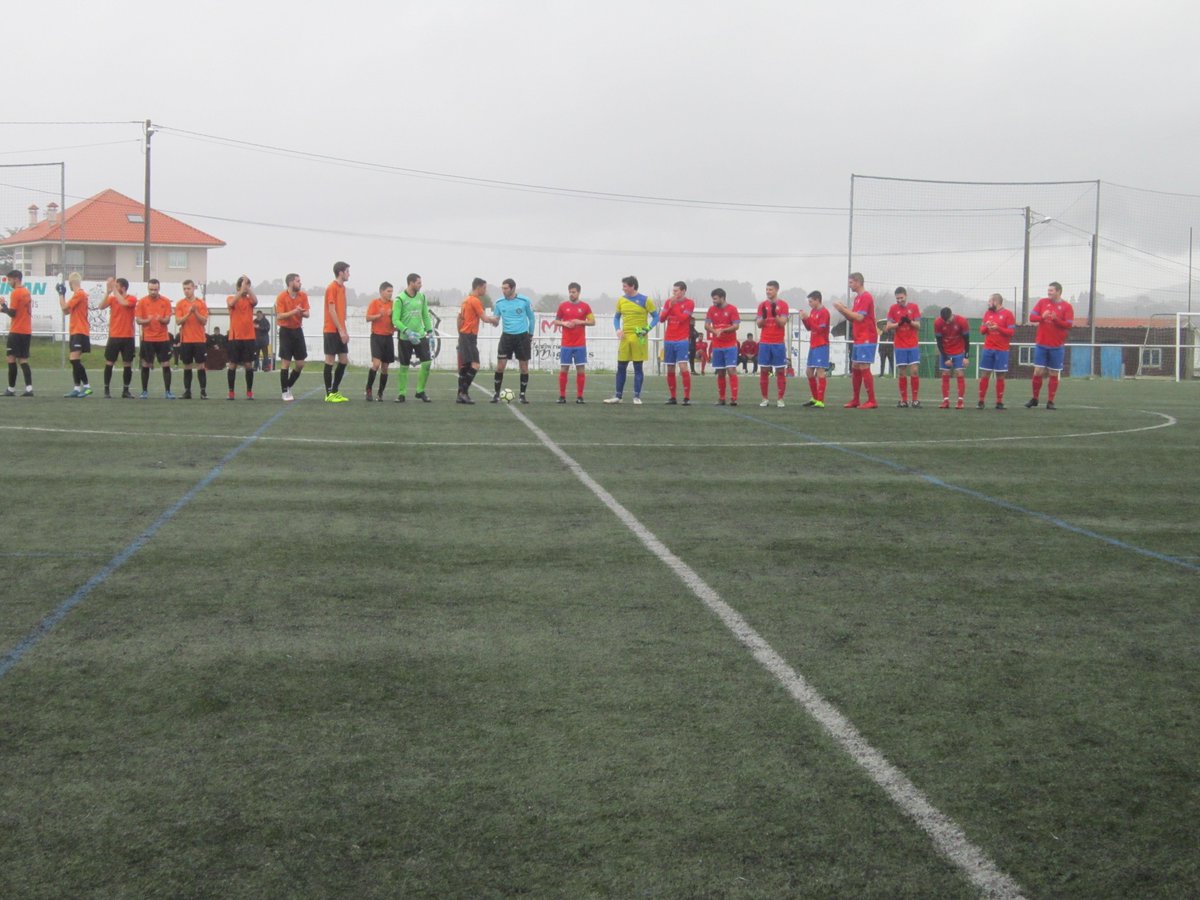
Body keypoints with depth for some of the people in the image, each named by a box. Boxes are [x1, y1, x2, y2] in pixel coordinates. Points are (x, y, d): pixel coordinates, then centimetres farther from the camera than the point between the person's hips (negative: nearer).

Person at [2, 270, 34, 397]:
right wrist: (5, 309, 11)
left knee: (11, 358, -2)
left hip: (17, 331, -8)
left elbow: (12, 313, -13)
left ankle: (11, 389, -2)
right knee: (23, 360, 7)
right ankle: (29, 388, -4)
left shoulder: (15, 293, -11)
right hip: (27, 331, 8)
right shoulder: (27, 292, 13)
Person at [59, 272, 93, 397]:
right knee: (75, 361, 9)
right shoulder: (77, 294, 17)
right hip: (75, 332, 10)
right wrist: (62, 294, 19)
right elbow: (67, 310, 19)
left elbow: (65, 308, -15)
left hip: (80, 332, -10)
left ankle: (86, 386, -14)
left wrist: (61, 293, -3)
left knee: (75, 359, -15)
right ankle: (77, 389, 10)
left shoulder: (79, 294, -13)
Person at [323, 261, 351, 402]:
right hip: (332, 331, -9)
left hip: (340, 331, 9)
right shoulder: (332, 288, -11)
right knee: (330, 361, -4)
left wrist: (344, 330, 13)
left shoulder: (342, 287, 14)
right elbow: (332, 311, -16)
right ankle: (329, 394, 0)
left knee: (344, 361, 8)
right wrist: (341, 330, -17)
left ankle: (335, 391, 16)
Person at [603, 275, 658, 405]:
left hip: (639, 338, -4)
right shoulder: (621, 300, 8)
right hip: (625, 337, 4)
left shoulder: (645, 300, -4)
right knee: (621, 367, 6)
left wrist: (648, 329, -15)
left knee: (638, 367, 2)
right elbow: (617, 317, 16)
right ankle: (618, 396, 14)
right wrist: (618, 329, -2)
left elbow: (656, 317, -1)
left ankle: (637, 396, 7)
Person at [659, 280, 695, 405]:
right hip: (669, 340, 5)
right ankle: (673, 397, 12)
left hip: (682, 341, -5)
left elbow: (682, 318, -16)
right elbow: (661, 319, 2)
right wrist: (669, 306, -11)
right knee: (670, 369, 6)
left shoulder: (689, 303, -4)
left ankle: (687, 397, -12)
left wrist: (674, 305, -13)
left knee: (683, 367, -14)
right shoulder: (668, 302, 10)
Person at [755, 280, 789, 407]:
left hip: (779, 343, -2)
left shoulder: (783, 304, 0)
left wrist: (775, 314, -22)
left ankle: (779, 399, 3)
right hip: (765, 343, 2)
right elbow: (759, 324, 5)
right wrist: (763, 316, -14)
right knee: (764, 371, 1)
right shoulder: (762, 305, 8)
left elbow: (782, 323, -7)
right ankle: (765, 399, 6)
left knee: (780, 371, -1)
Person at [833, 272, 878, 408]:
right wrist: (843, 311, 5)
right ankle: (855, 401, 16)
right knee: (855, 369, 10)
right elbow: (853, 319, 20)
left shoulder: (866, 297, -12)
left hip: (866, 339, -10)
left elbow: (859, 317, -20)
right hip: (858, 339, 10)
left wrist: (844, 309, -14)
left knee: (864, 368, -12)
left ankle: (872, 401, -10)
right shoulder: (857, 298, 18)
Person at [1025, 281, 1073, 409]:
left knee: (1054, 374, 2)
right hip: (1041, 344, 2)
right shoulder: (1042, 302, 6)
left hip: (1056, 346, -1)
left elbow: (1069, 325, -9)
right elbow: (1032, 317, 2)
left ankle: (1050, 401, 8)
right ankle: (1034, 399, 14)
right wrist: (1042, 317, -17)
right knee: (1038, 372, 0)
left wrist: (1056, 319, -24)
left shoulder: (1067, 307, -2)